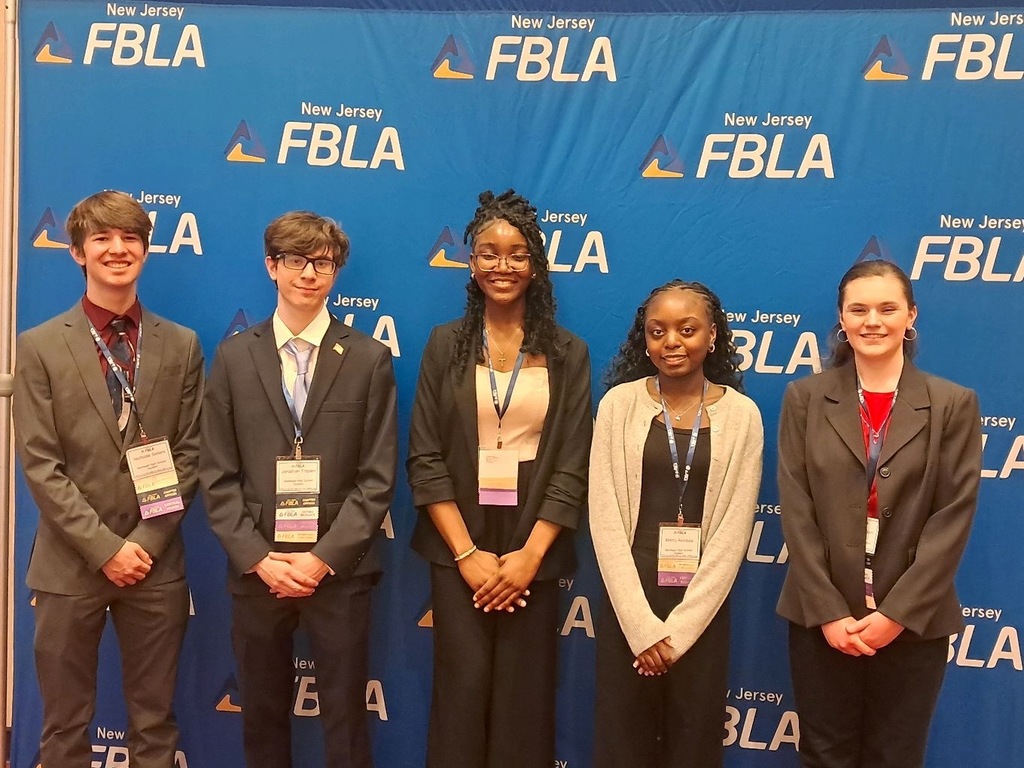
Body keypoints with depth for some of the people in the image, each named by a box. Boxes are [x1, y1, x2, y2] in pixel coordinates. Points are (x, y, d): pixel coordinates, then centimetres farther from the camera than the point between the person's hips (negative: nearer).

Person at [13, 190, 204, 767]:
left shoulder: (181, 346, 4)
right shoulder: (40, 347, -2)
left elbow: (190, 453, 2)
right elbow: (40, 465, -6)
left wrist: (146, 542, -8)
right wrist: (104, 547, -13)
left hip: (156, 561, 1)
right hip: (70, 564, -1)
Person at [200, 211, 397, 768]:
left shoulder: (370, 358, 0)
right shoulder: (234, 356, 5)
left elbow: (377, 478, -4)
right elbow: (218, 476, 1)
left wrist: (322, 557, -12)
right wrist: (258, 558, -9)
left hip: (338, 570, -1)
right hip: (255, 570, 2)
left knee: (345, 721, 9)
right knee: (262, 719, 14)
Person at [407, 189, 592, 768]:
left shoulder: (568, 354, 2)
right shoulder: (446, 344, 2)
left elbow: (573, 467, -2)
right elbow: (425, 459, -2)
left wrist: (530, 555, -11)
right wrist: (467, 552, -10)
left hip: (535, 549, 0)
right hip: (458, 547, 0)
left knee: (525, 692, 6)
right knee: (464, 685, 0)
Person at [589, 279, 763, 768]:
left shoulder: (741, 414, -2)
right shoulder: (620, 403, -3)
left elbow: (734, 528, -5)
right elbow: (605, 517, -6)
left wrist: (679, 629, -10)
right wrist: (642, 625, -12)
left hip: (703, 608, 0)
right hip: (627, 604, 0)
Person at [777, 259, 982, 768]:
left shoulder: (954, 404, 1)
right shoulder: (805, 397, 2)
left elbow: (954, 516, -5)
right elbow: (795, 508, -3)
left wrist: (898, 613, -12)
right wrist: (829, 611, -10)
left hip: (914, 622, 0)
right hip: (821, 618, 1)